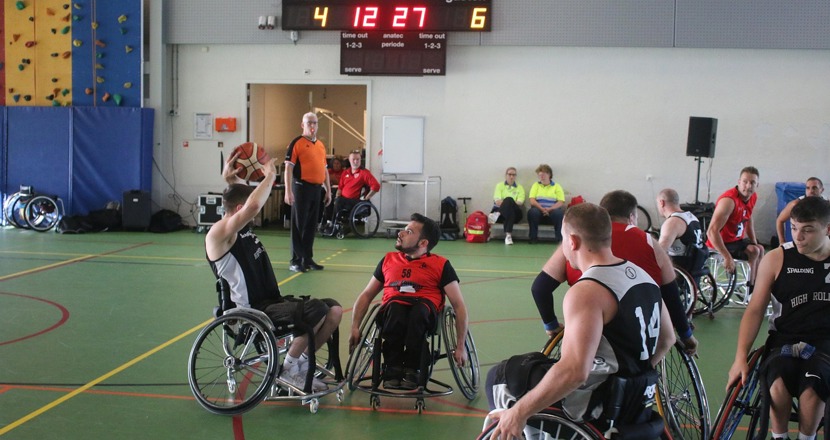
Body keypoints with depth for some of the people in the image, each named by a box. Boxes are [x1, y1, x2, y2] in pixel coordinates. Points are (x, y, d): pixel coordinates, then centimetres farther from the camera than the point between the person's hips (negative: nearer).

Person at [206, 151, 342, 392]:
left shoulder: (242, 228, 13)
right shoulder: (218, 234, -15)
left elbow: (250, 203, 32)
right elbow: (253, 206, -32)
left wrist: (231, 182, 13)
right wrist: (270, 175, -17)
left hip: (271, 302, 10)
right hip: (251, 313, -10)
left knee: (334, 310, -2)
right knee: (317, 310, -27)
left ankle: (302, 364, 10)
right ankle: (289, 368, -8)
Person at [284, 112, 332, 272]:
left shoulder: (321, 145, 15)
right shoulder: (297, 143, -5)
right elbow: (289, 167, -10)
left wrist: (328, 190, 16)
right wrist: (288, 191, -17)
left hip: (317, 189, 6)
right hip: (301, 187, -6)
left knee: (312, 226, 11)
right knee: (298, 225, -2)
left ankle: (308, 259, 19)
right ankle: (295, 261, 3)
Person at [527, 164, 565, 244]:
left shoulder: (557, 186, 12)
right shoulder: (536, 185, 16)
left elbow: (561, 202, -1)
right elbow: (532, 201, 1)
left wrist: (549, 209, -19)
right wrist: (542, 208, -17)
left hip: (552, 211, -1)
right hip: (539, 211, 1)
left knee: (559, 213, -34)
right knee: (532, 211, -33)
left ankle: (559, 238, -21)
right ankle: (533, 237, -21)